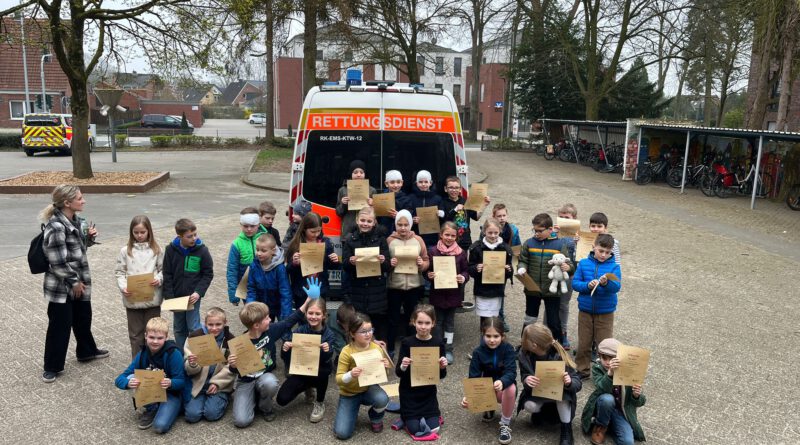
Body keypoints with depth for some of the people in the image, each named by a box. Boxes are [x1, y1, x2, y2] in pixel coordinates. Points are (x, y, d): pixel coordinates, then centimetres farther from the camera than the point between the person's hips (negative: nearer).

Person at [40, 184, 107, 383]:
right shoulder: (56, 227, -24)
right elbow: (58, 262, -23)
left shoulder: (77, 221, 3)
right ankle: (52, 367, 19)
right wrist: (74, 281, -14)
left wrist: (90, 237, -3)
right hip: (61, 286, -8)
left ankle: (86, 351, 42)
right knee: (59, 325, 4)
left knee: (83, 318, 22)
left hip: (79, 281, 8)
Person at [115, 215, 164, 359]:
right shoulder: (125, 251, -1)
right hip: (132, 299, 0)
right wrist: (123, 287, -15)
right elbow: (119, 272, 1)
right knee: (136, 334, 12)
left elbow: (163, 269, 5)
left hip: (152, 298, 0)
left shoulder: (156, 250, -1)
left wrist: (159, 279, -15)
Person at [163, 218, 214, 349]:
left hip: (193, 296, -3)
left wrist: (198, 292, -17)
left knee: (193, 327, -3)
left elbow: (208, 274, -6)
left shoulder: (202, 250, -11)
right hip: (176, 297, 3)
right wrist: (169, 297, -7)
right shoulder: (171, 250, -6)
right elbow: (167, 275, -1)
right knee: (179, 329, 14)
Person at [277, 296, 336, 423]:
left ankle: (320, 403, -8)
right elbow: (288, 361, -11)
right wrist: (286, 350, -32)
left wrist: (327, 352, -43)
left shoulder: (328, 334, -15)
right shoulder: (299, 331, -12)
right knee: (282, 399, -15)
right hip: (301, 370, 2)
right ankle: (308, 389, 17)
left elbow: (326, 361, -22)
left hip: (320, 370, -2)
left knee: (322, 371, -37)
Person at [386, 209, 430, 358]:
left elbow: (427, 261, 6)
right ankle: (390, 349, 20)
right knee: (393, 318, 7)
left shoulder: (418, 240, 3)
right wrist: (389, 264, -19)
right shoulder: (389, 240, -2)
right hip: (394, 286, -1)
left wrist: (422, 264, -15)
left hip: (414, 286, 2)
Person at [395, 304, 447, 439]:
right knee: (415, 429, -5)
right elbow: (398, 373, -8)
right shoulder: (407, 343, -11)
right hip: (409, 392, -1)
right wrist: (403, 366, -29)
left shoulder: (438, 343, -8)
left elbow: (441, 376, 0)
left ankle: (424, 415, 26)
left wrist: (443, 367, -21)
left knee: (433, 429, -3)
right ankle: (407, 414, 24)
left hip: (428, 392, 2)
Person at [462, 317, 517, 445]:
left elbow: (511, 372, -28)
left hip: (504, 387, -2)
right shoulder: (478, 352, -10)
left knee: (511, 388, -38)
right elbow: (474, 377, -15)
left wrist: (502, 382, -52)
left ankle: (505, 424, -14)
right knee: (468, 403, -26)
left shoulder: (508, 349, -14)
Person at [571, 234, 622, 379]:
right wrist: (588, 285, -22)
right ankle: (582, 370, 27)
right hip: (585, 310, 2)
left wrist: (606, 283, -38)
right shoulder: (584, 263, -1)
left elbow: (616, 287, -17)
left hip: (605, 312, -1)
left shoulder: (614, 266, -6)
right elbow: (575, 283, -3)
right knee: (583, 343, 11)